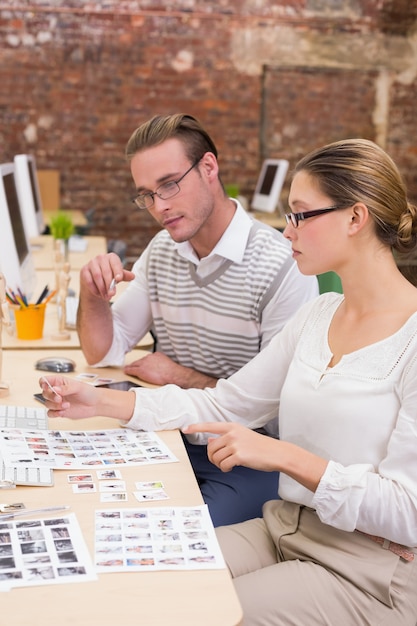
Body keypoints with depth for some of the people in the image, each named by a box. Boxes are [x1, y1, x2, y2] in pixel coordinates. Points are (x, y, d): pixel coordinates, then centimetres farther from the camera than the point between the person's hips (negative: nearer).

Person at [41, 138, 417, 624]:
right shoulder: (318, 315, 8)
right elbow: (225, 405, 9)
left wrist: (283, 456, -26)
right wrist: (101, 402, 1)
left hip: (373, 575, -6)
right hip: (286, 530, 7)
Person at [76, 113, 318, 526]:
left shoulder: (283, 267, -18)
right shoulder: (162, 251, 6)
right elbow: (104, 353, 10)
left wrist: (182, 377, -11)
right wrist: (92, 295, -11)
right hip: (173, 440, 6)